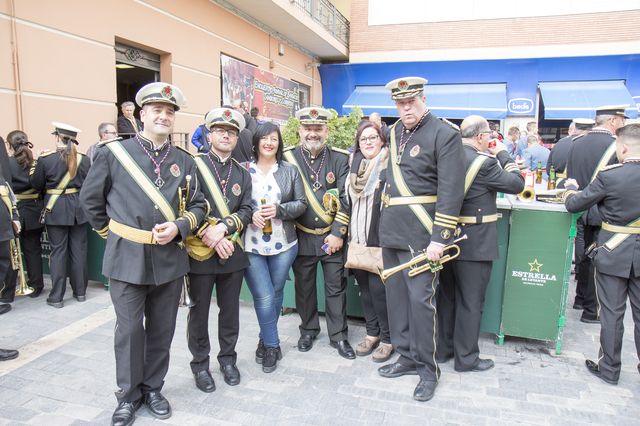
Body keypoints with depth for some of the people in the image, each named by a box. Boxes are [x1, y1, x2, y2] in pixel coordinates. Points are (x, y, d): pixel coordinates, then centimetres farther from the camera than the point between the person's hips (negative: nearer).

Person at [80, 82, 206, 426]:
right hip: (127, 259, -2)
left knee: (162, 330, 13)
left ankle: (153, 388, 33)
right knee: (129, 330, 8)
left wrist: (178, 227, -10)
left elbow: (198, 206, 8)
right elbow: (90, 198, 8)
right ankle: (128, 395, 28)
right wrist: (111, 232, 9)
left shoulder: (185, 161, 5)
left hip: (170, 259, 3)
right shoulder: (113, 153, -2)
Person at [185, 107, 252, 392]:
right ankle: (200, 364, 25)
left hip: (233, 252, 4)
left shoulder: (242, 174, 11)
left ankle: (228, 358, 32)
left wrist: (222, 227, -15)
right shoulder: (193, 165, -2)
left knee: (230, 310, 13)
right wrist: (210, 236, -17)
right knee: (199, 311, 9)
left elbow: (246, 211, 2)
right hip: (200, 252, -3)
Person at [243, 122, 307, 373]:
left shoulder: (290, 171, 6)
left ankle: (265, 341, 35)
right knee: (264, 297, -5)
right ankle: (271, 346, 16)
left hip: (283, 244, 3)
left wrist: (279, 209, -13)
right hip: (251, 245, -2)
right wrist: (250, 215, -16)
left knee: (275, 294, 13)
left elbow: (301, 204, 4)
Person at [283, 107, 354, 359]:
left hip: (333, 237, 0)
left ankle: (339, 336, 22)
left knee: (336, 287, 7)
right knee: (304, 286, 12)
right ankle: (308, 330, 32)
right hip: (302, 237, 1)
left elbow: (345, 199, -4)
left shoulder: (340, 159, -1)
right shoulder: (287, 158, -1)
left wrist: (337, 234, -10)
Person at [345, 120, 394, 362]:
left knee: (377, 286, -6)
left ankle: (387, 338, 13)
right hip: (357, 237, 6)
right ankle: (372, 333, 28)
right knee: (364, 285, 12)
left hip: (380, 238, -5)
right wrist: (345, 233, 14)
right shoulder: (354, 165, 12)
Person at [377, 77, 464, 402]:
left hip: (419, 234, -7)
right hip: (391, 231, 7)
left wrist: (439, 238, -18)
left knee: (420, 299, -2)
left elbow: (451, 191, -13)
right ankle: (407, 357, 29)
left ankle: (428, 367, 16)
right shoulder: (395, 132, 14)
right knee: (396, 296, 13)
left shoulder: (445, 135, -8)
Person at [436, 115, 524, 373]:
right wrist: (503, 154, 4)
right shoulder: (483, 161, -17)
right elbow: (517, 184, -9)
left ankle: (442, 349, 29)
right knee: (471, 301, 5)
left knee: (446, 296, 17)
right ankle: (466, 358, 17)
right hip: (474, 242, -7)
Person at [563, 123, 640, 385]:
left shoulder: (609, 176, -16)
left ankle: (609, 369, 18)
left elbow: (573, 205, -9)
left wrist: (571, 188, 11)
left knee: (611, 314, 6)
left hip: (613, 254, -4)